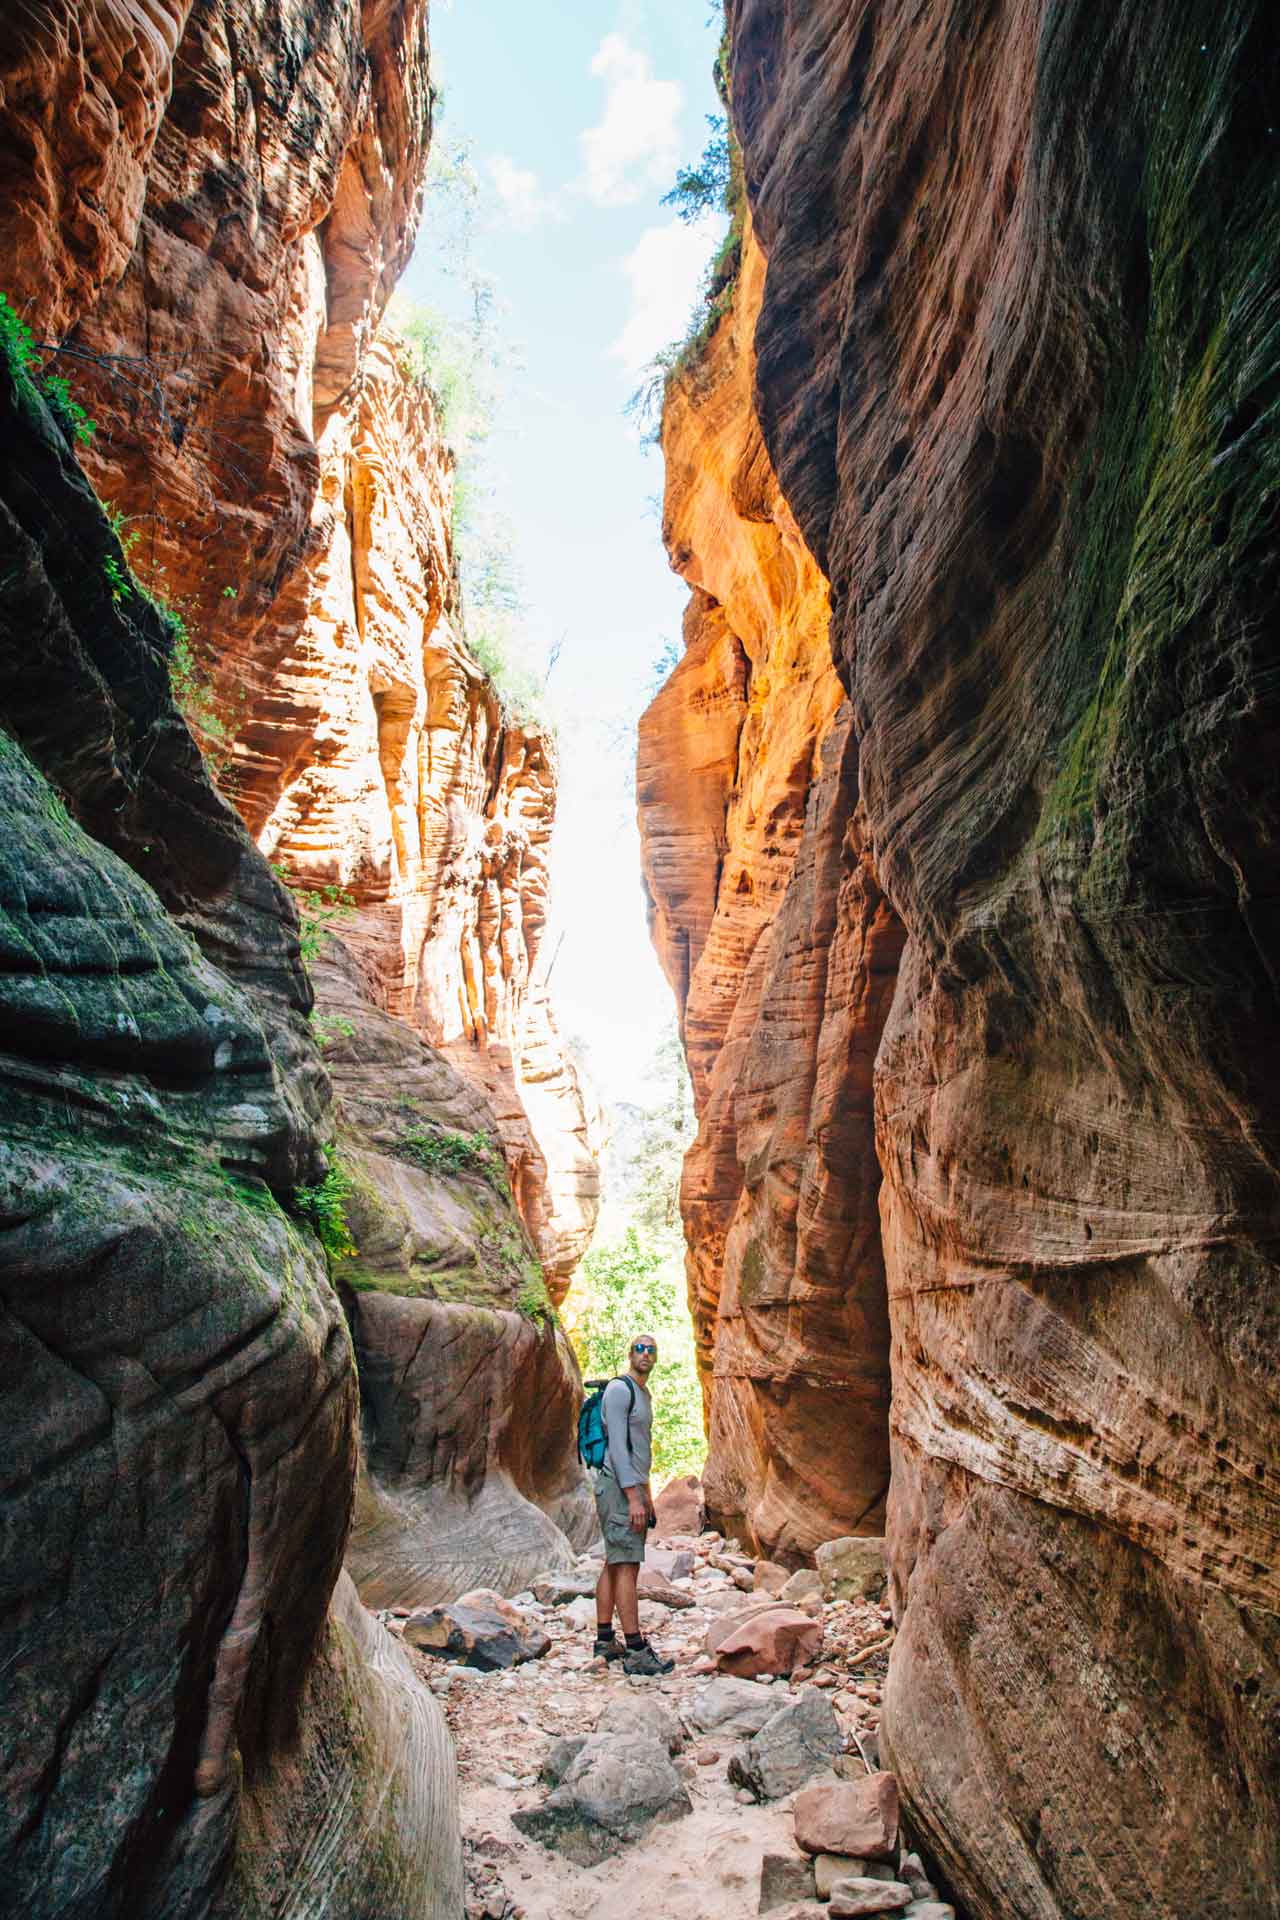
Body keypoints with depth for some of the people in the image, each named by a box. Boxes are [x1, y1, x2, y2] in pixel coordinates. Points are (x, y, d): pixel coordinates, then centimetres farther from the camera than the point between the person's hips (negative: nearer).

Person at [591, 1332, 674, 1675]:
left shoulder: (643, 1395, 18)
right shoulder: (619, 1389, -12)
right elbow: (617, 1446, -18)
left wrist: (647, 1496, 23)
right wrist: (633, 1497, -21)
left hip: (632, 1487, 10)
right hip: (618, 1487, -10)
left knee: (614, 1565, 12)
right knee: (627, 1566, -10)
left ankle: (605, 1640, 17)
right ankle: (637, 1652, -10)